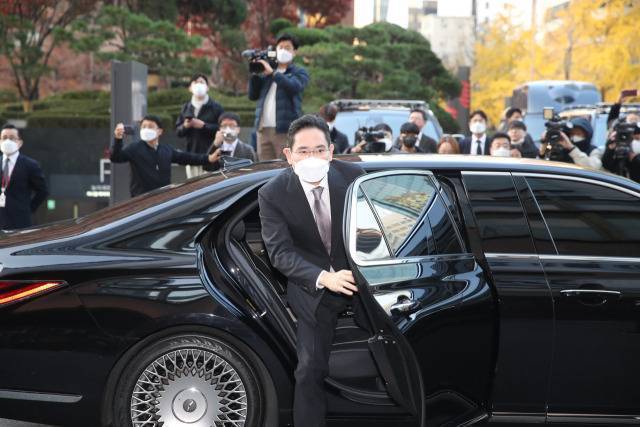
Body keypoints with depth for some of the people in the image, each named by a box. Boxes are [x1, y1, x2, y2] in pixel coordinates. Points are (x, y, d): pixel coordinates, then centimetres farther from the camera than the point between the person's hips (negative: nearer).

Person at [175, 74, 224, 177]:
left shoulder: (216, 107, 0)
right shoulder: (186, 108, 16)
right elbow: (178, 131, 16)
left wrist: (203, 126, -13)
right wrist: (185, 126, -5)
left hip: (209, 157, -5)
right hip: (191, 154, 5)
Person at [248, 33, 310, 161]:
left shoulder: (300, 72, 9)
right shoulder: (265, 73, 21)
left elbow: (294, 87, -13)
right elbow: (253, 95, 16)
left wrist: (272, 73, -14)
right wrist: (255, 74, 5)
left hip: (286, 130, -4)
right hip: (263, 129, 4)